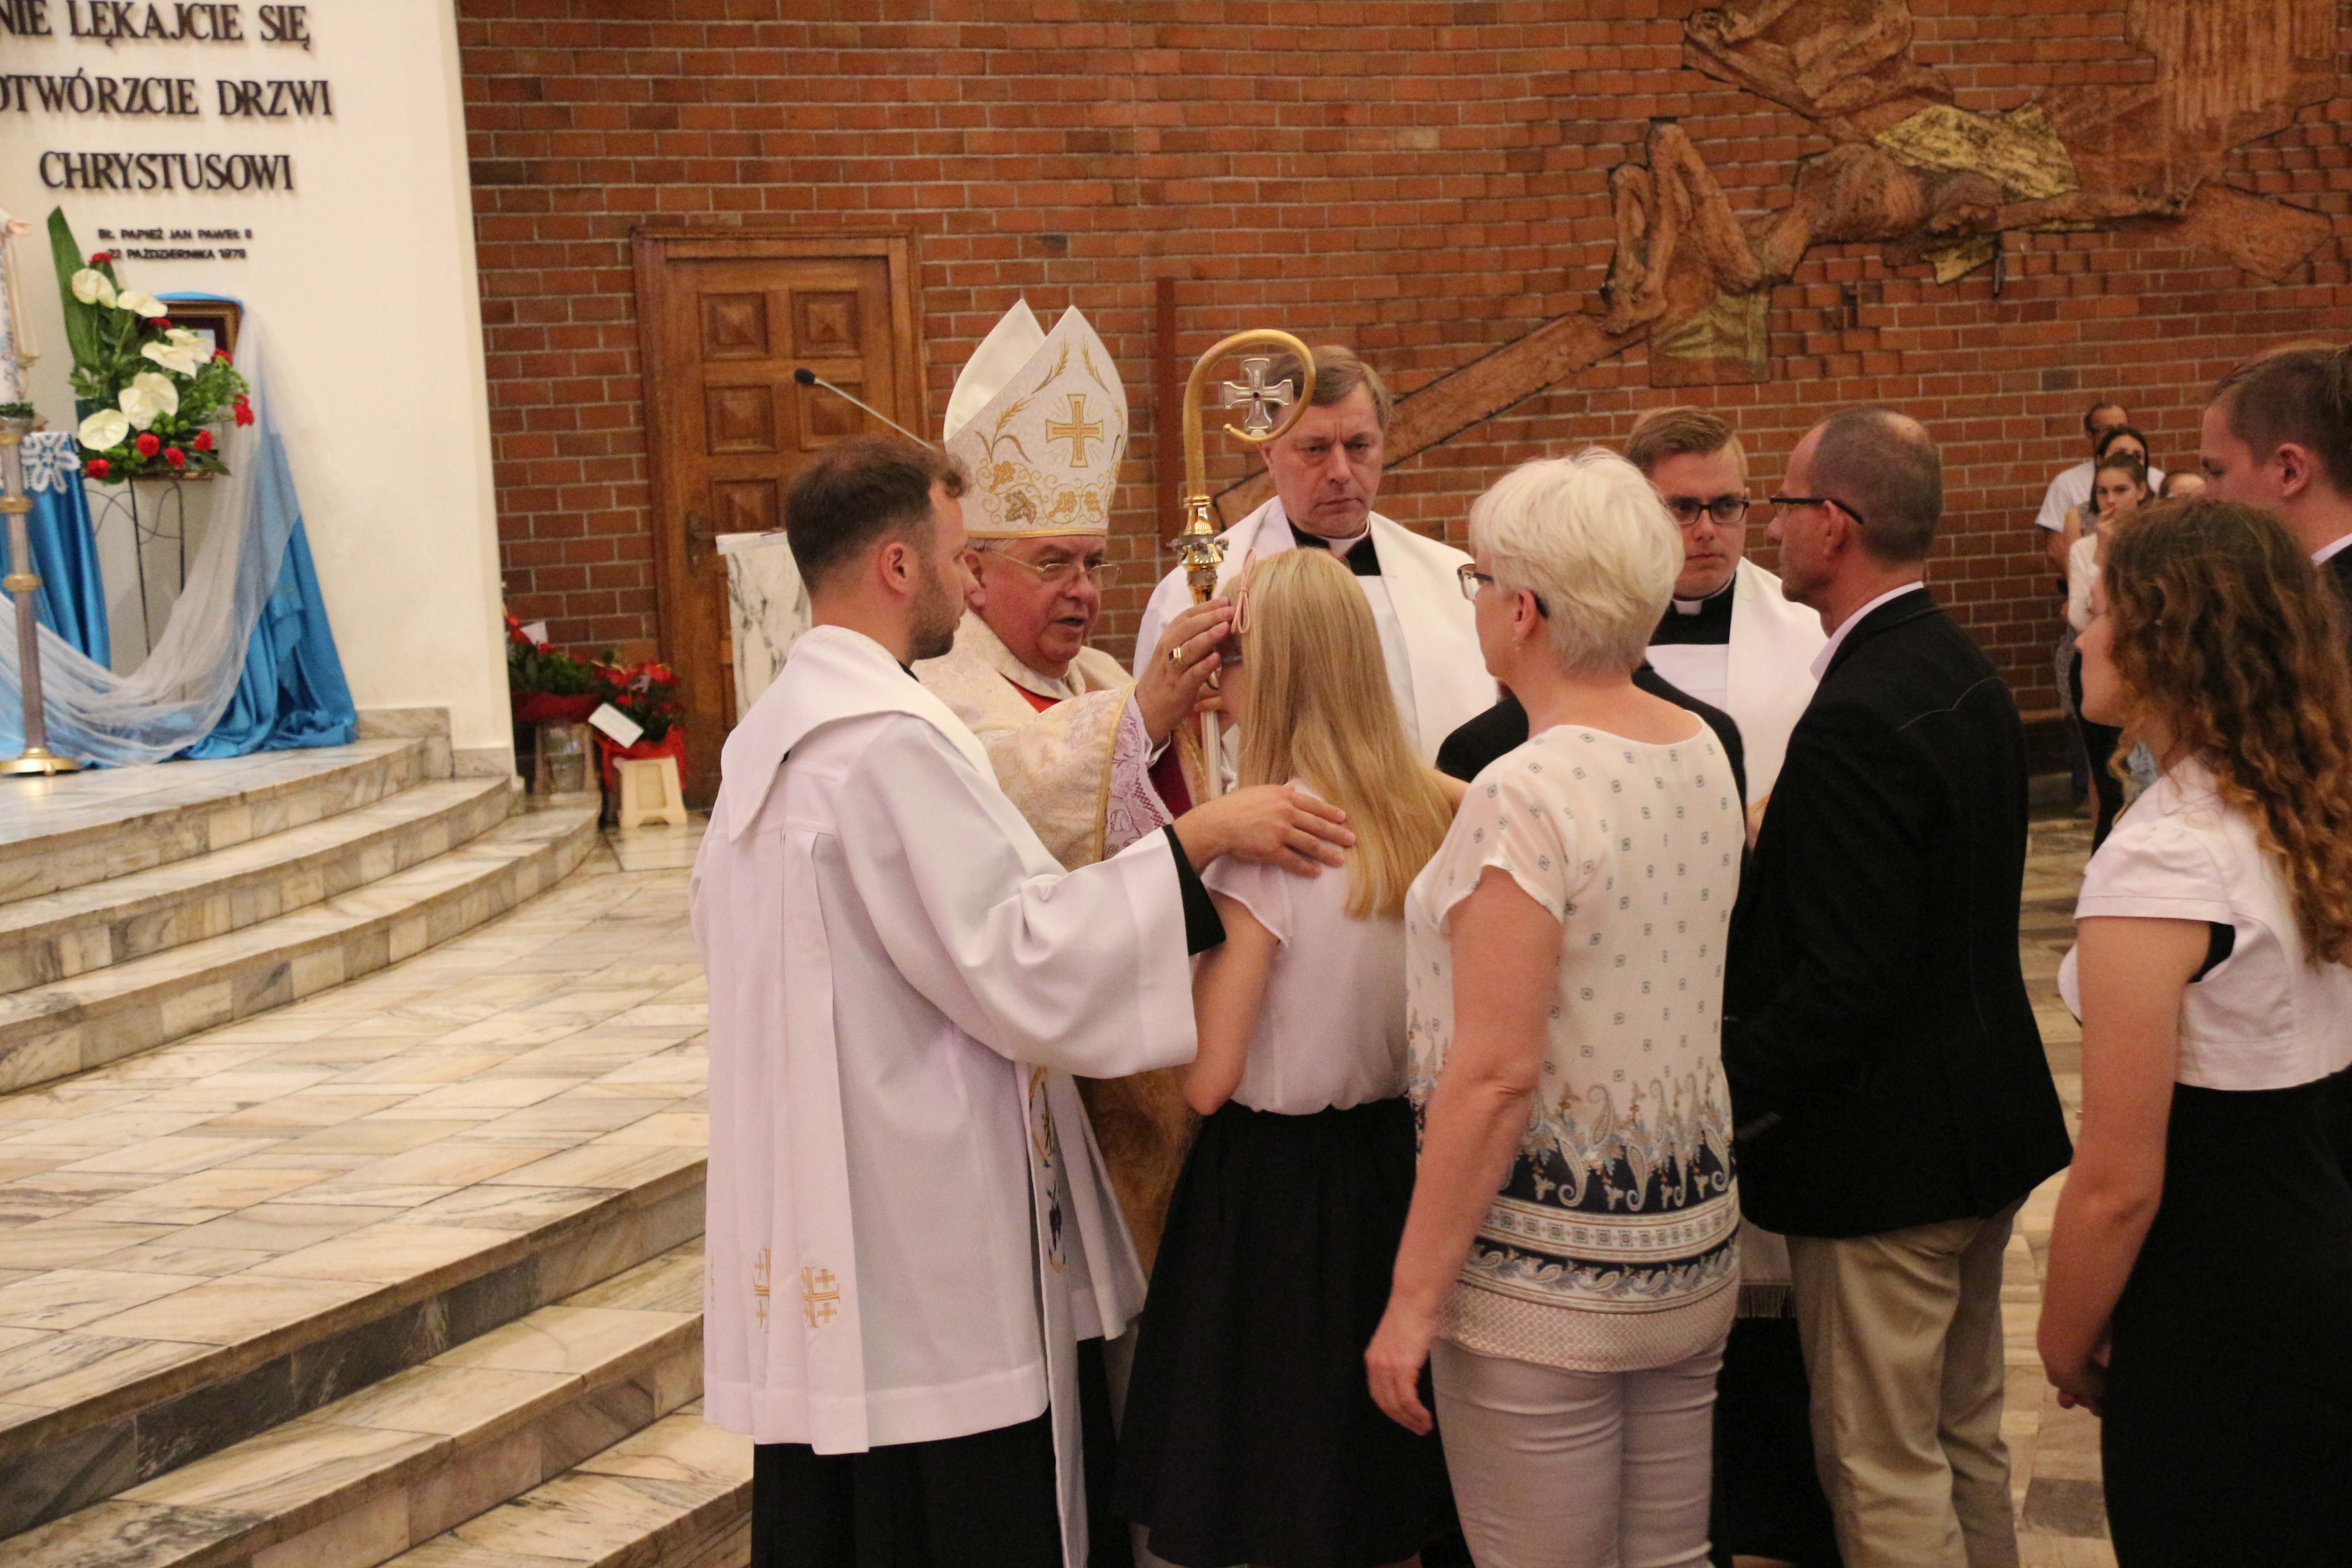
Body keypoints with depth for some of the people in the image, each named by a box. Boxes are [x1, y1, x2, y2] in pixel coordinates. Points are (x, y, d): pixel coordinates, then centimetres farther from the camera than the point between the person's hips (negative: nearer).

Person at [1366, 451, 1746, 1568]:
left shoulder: (1526, 795, -20)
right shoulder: (1704, 756, 4)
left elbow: (1494, 1078, -22)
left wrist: (1414, 1297, -15)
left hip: (1547, 1266, -8)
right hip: (1693, 1237, 8)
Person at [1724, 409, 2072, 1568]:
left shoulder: (1859, 718, -25)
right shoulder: (1967, 676, 7)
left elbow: (1846, 980, -26)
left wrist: (1728, 1092, -15)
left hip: (1882, 1148, -10)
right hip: (1984, 1119, 10)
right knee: (1967, 1440, 22)